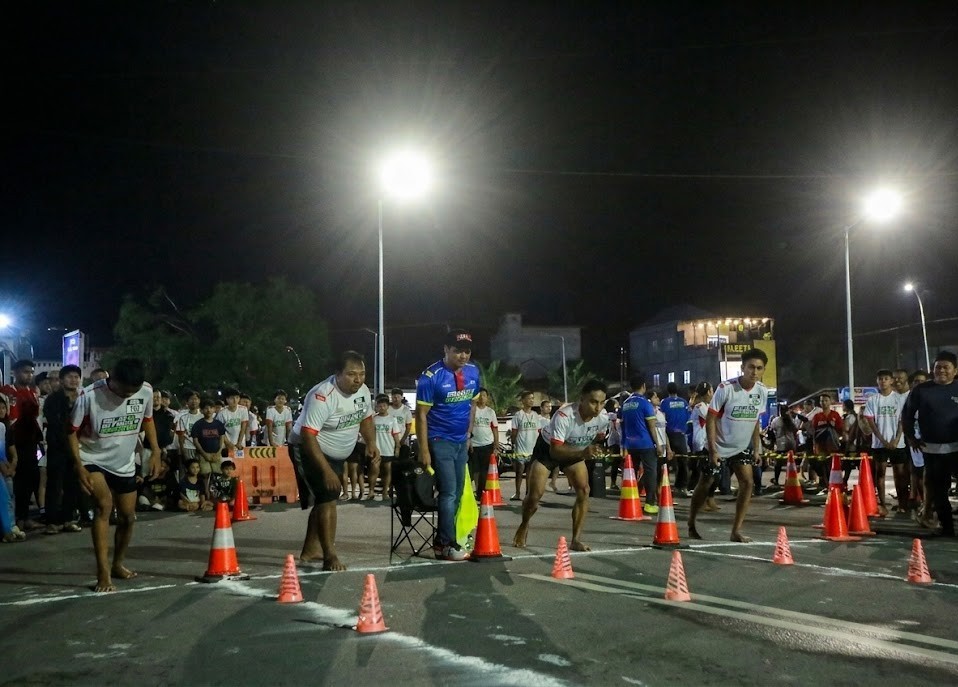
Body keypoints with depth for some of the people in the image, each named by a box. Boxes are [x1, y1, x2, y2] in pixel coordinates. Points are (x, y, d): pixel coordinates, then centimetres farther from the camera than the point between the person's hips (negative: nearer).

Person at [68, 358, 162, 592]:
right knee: (105, 505, -25)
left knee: (127, 516, 10)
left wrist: (155, 451, 1)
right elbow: (73, 432, -15)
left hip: (125, 464, 5)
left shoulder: (146, 391, -14)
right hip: (93, 460, -5)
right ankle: (103, 572, -25)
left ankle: (118, 564, 34)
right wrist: (79, 467, -22)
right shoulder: (89, 395, -26)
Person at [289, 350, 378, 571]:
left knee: (326, 499, 17)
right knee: (328, 498, -19)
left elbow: (366, 418, 12)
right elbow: (308, 436, -34)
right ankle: (330, 556, -16)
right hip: (308, 450, -9)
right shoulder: (323, 396, -32)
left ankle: (310, 551, 31)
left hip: (336, 454, 9)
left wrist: (371, 442, -6)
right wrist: (326, 470, -36)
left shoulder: (363, 390, -7)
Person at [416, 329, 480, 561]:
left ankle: (441, 542, 16)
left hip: (461, 442, 7)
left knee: (457, 494, 8)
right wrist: (424, 450, -16)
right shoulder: (431, 376, -16)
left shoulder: (473, 373, 2)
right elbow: (421, 415, -13)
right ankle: (448, 545, 0)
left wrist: (468, 436, 14)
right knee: (449, 493, -8)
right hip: (440, 442, -6)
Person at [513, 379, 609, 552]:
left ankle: (576, 540, -2)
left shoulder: (603, 418, -24)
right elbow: (555, 450, -45)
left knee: (583, 491, -12)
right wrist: (582, 453, -57)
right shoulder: (564, 416, -42)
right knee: (535, 495, -6)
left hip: (576, 451, 4)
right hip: (548, 448, -4)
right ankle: (524, 526, 25)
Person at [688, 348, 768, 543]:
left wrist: (756, 448, 3)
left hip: (742, 447, 4)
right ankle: (691, 526, 24)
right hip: (720, 446, -4)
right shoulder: (725, 388, -22)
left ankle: (736, 531, -3)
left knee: (747, 482, -10)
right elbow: (711, 418, -17)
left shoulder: (762, 391, -7)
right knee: (704, 484, 6)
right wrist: (713, 448, -20)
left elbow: (756, 421, 6)